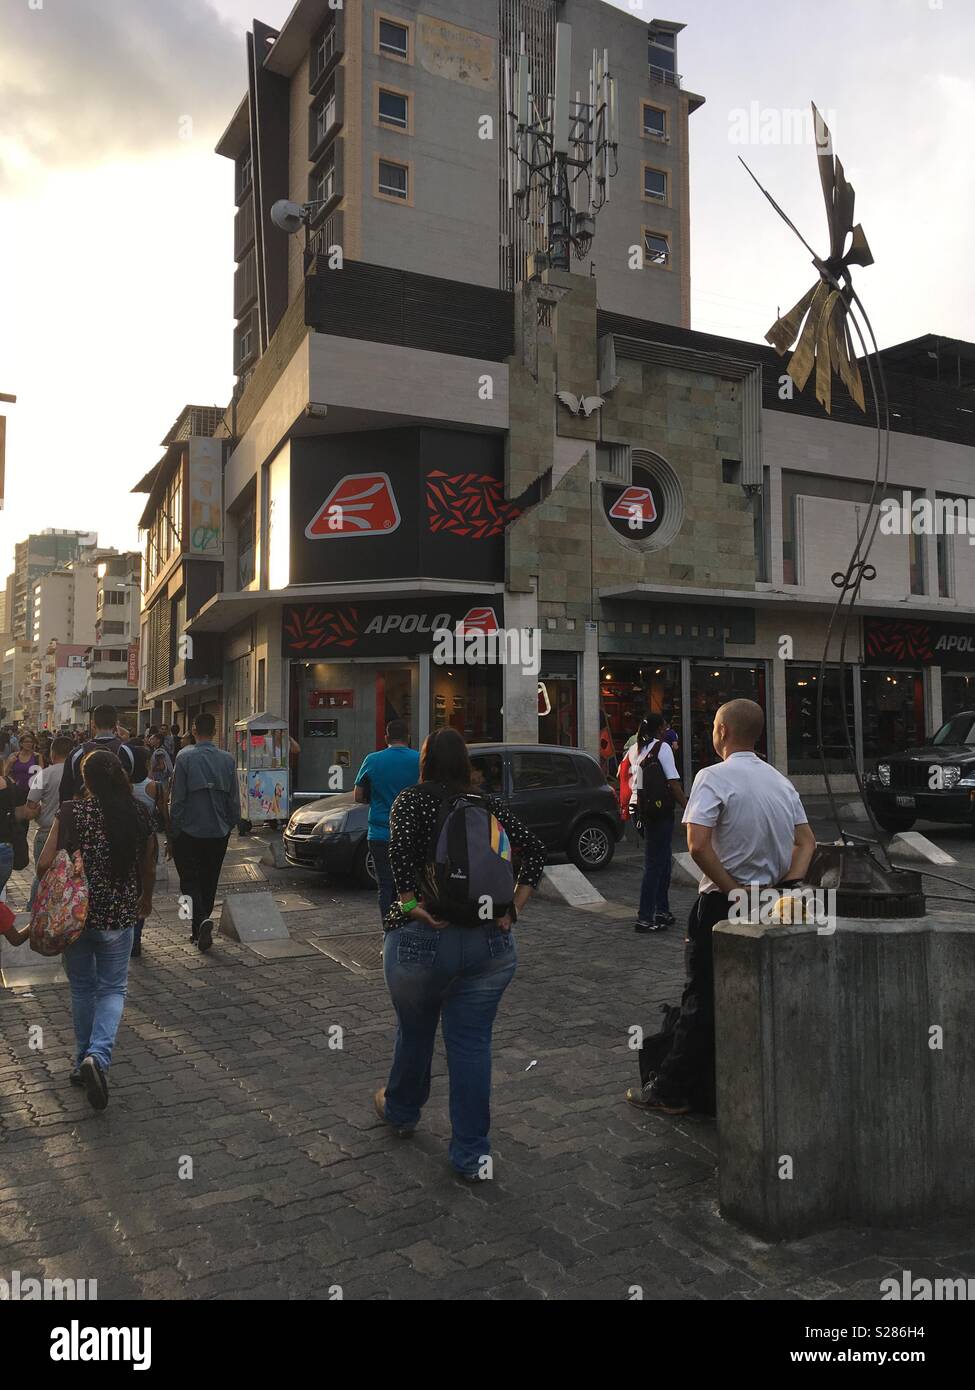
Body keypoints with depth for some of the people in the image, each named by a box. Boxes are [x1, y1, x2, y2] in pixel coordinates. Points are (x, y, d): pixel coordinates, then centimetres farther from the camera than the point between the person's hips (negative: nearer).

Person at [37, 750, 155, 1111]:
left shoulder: (70, 813, -11)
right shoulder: (139, 816, -5)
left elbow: (44, 864, -12)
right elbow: (148, 869, 6)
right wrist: (145, 899, 26)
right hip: (119, 915, 0)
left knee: (82, 989, 17)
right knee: (112, 989, 12)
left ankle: (84, 1061, 27)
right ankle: (98, 1056, -10)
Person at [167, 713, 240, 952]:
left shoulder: (184, 757, -11)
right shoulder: (228, 759, -1)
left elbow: (177, 800, -10)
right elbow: (234, 800, 2)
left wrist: (171, 835, -2)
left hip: (189, 832, -3)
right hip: (218, 833, 3)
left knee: (189, 880, 6)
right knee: (209, 882, 15)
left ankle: (202, 920, -17)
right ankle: (199, 931, 23)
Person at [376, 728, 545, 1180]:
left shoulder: (412, 799, -4)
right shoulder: (490, 805, 7)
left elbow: (400, 845, -23)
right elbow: (535, 850, 2)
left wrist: (408, 901, -15)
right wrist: (513, 909, 2)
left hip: (423, 938, -2)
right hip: (490, 942, 2)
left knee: (415, 1031, 19)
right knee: (472, 1042, 9)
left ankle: (400, 1111, 43)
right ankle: (471, 1154, 14)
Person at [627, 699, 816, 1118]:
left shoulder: (714, 777, -15)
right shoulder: (782, 782, 10)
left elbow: (698, 846, -26)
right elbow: (806, 841, 11)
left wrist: (734, 891, -17)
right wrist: (788, 884, -1)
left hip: (723, 905, -7)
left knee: (703, 1000, 2)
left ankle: (671, 1092, 12)